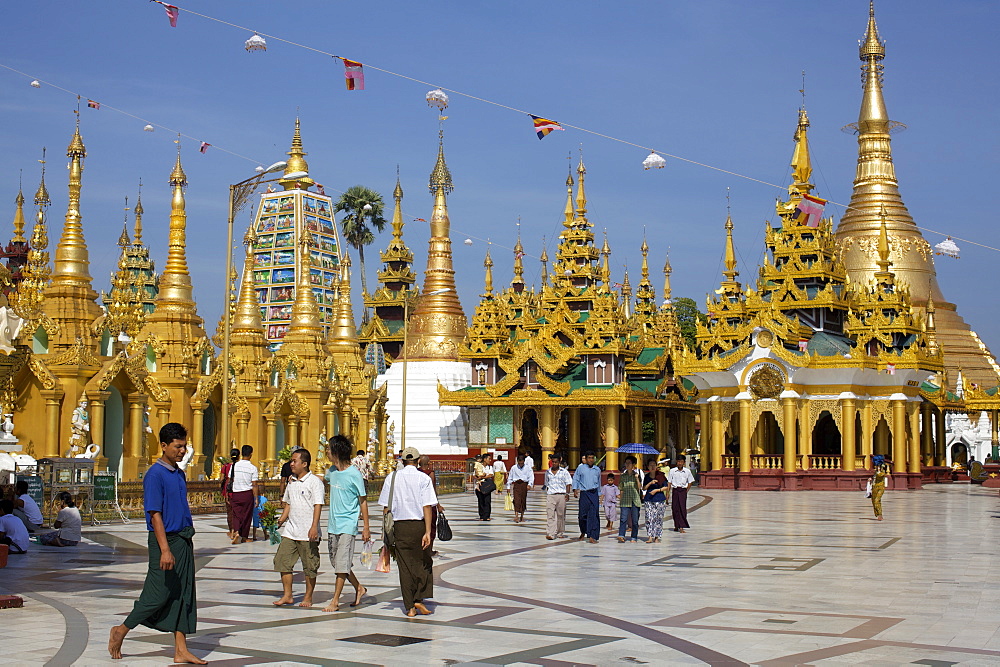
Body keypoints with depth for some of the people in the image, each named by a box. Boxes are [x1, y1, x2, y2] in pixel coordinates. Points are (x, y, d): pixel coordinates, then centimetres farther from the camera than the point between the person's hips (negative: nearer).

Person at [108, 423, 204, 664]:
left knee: (183, 596, 6)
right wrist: (165, 549, -23)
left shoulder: (179, 474, 12)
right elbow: (155, 515, -18)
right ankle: (120, 631, 16)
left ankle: (181, 650, 9)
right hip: (165, 540, -8)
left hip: (184, 541, 8)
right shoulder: (155, 475, -14)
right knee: (159, 594, -3)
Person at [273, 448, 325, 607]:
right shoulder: (291, 482, 14)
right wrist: (281, 520, 12)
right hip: (290, 531, 7)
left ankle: (308, 597, 14)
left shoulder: (314, 481, -7)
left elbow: (318, 505, -13)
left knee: (309, 566, 2)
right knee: (282, 561, 3)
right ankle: (287, 595, 12)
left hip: (307, 534, -7)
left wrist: (314, 526, -21)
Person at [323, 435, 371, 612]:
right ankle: (359, 588, 30)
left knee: (342, 563, -8)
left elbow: (363, 501, -7)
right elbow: (323, 480, 32)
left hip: (348, 524, -7)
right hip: (333, 523, 8)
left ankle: (335, 601, -2)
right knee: (336, 563, 12)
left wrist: (366, 527, -7)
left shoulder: (354, 474, -13)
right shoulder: (332, 471, 7)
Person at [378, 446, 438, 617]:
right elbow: (427, 507, -11)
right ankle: (419, 599, 4)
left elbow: (386, 507, 4)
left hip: (399, 526, 2)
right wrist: (428, 532, -12)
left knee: (404, 566, 7)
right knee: (423, 563, 14)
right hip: (419, 525, -2)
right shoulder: (423, 479, -5)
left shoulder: (392, 478, 4)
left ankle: (410, 607, 7)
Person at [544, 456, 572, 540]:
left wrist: (567, 493, -5)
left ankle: (560, 532, 19)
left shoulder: (564, 472, 6)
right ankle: (550, 533, -17)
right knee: (550, 515, -11)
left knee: (561, 515, 5)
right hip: (550, 495, 1)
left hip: (561, 495, -1)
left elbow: (568, 483, 5)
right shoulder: (548, 472, 14)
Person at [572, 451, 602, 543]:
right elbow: (575, 479, 4)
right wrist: (575, 490, -10)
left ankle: (592, 537, -11)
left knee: (593, 514, -9)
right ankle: (583, 532, 31)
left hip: (594, 493, 1)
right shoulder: (580, 468, 5)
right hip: (583, 493, -1)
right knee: (582, 514, 4)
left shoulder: (597, 470, 12)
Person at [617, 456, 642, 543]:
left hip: (635, 500, -1)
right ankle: (621, 535, -18)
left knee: (635, 520, 1)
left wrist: (637, 478, -15)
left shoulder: (637, 474, 6)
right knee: (623, 518, -12)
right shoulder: (623, 475, 11)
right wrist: (620, 499, 10)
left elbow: (640, 487, -3)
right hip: (625, 500, 1)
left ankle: (634, 537, 8)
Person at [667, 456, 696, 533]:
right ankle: (676, 525, 18)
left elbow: (690, 482, 13)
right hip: (675, 490, 1)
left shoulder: (687, 471, 3)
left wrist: (687, 490, 4)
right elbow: (669, 482, 4)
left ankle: (681, 527, -10)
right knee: (675, 508, 3)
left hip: (683, 490, -1)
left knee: (682, 508, -9)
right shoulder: (672, 471, 2)